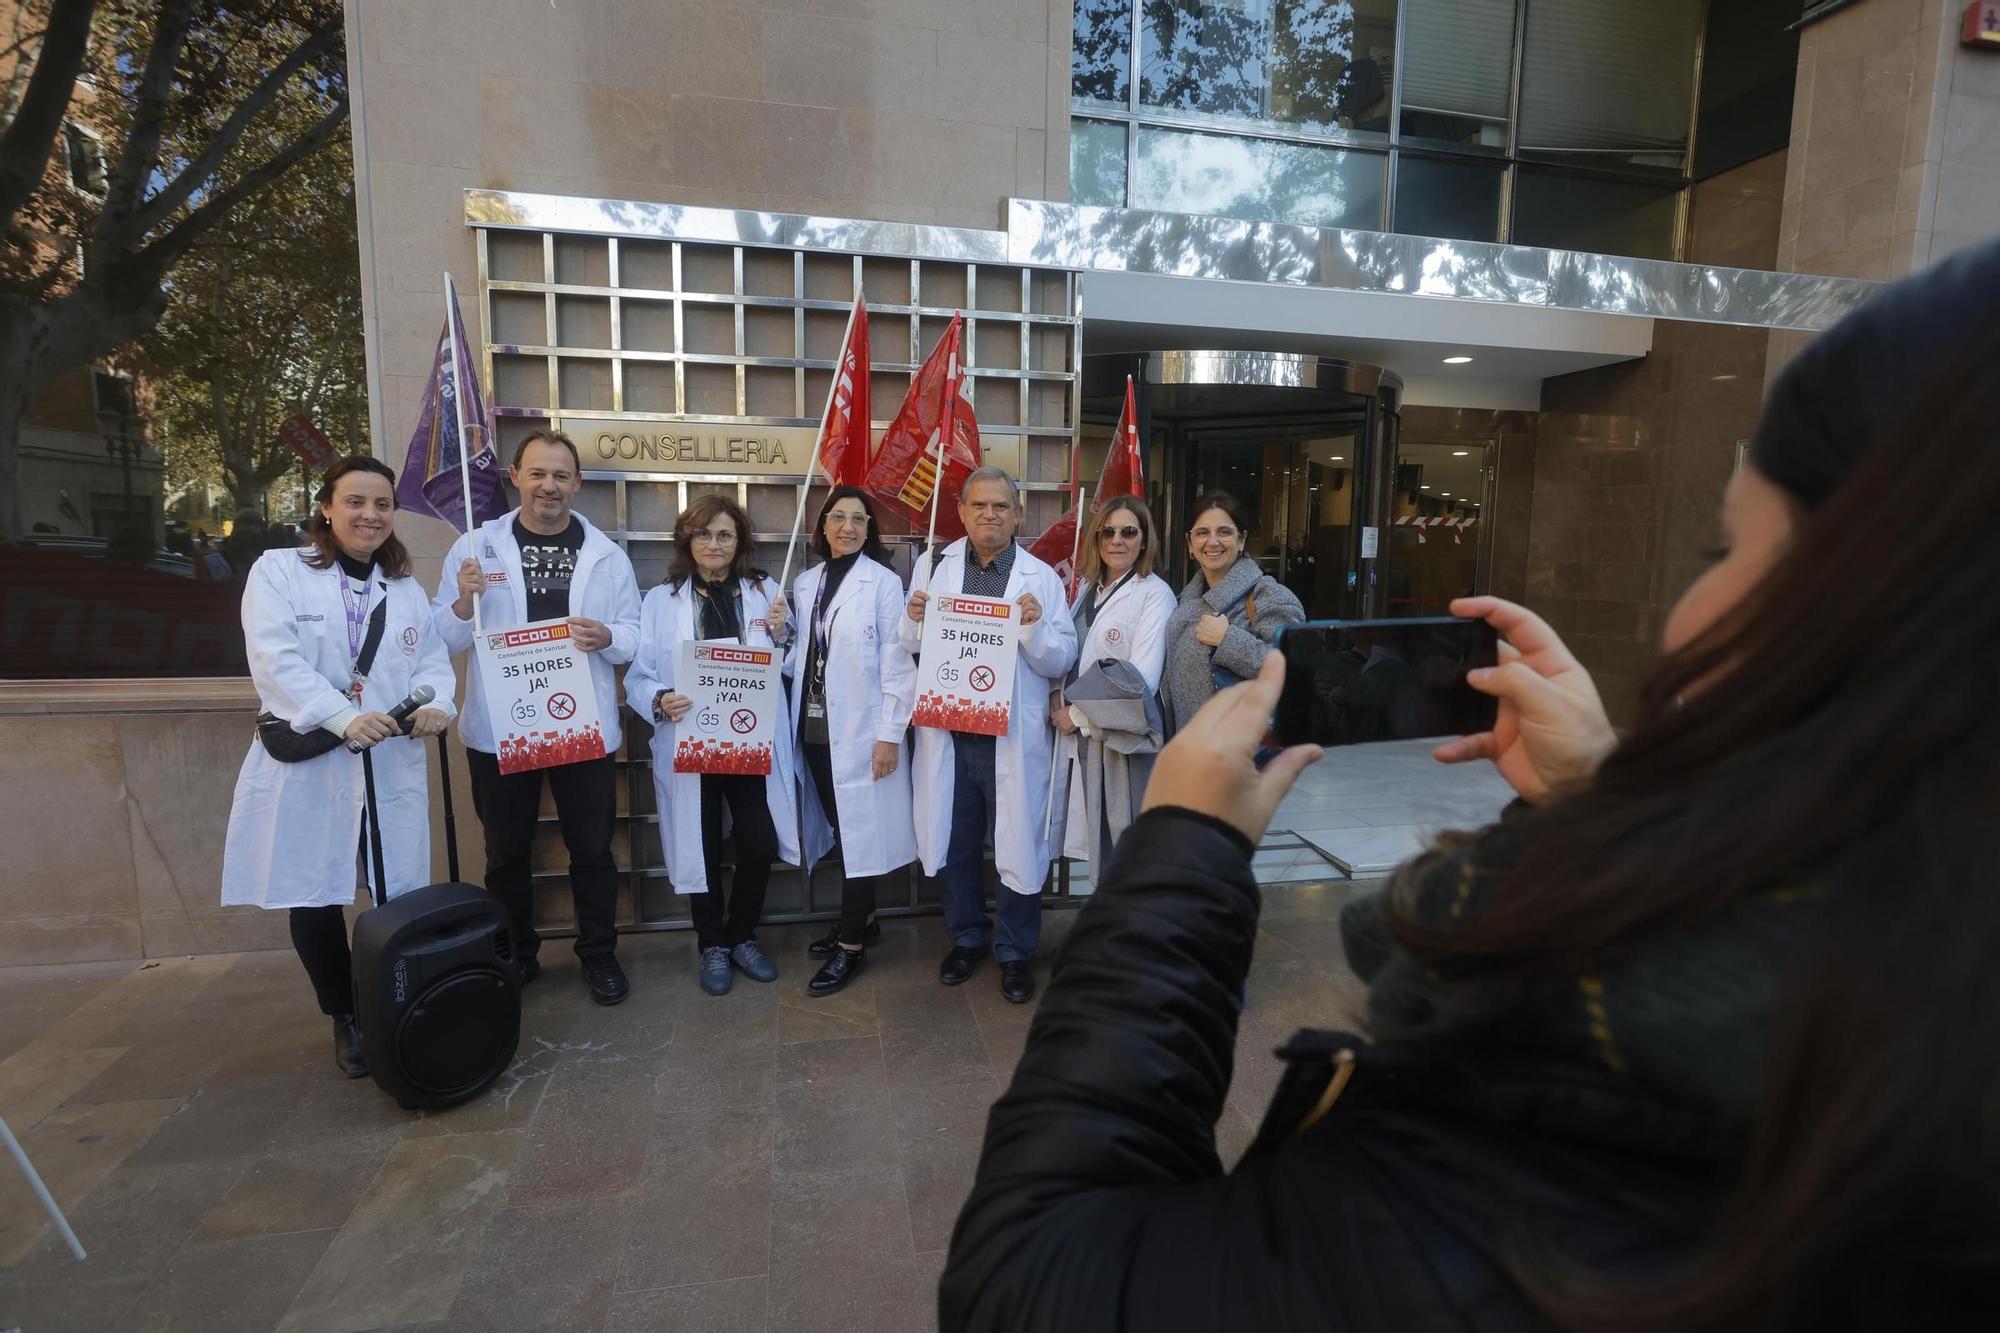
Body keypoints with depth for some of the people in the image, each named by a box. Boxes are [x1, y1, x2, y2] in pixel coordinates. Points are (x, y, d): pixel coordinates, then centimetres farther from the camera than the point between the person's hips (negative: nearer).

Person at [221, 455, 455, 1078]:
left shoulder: (407, 589, 15)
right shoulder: (277, 571, 1)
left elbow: (433, 660, 7)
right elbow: (277, 660, -12)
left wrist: (436, 704, -15)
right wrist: (343, 717, -25)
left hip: (393, 770, 3)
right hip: (307, 769, -2)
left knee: (401, 899, 3)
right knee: (313, 900, 6)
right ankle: (345, 1018, 26)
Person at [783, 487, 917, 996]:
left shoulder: (883, 581, -7)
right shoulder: (805, 582, 11)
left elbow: (896, 662, -10)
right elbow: (799, 658, 14)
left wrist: (889, 734, -14)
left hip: (859, 728, -5)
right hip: (814, 725, 6)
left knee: (860, 829, 1)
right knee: (836, 827, 14)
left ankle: (852, 945, 11)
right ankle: (860, 918, 31)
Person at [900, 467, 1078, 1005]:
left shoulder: (1041, 577, -1)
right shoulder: (932, 566, 5)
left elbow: (1061, 662, -3)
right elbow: (909, 648, 10)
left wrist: (1035, 627, -21)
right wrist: (914, 620, -11)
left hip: (1013, 735, -2)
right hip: (946, 732, 2)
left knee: (1018, 845, 8)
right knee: (953, 843, 15)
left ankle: (1015, 951, 30)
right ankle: (966, 937, 38)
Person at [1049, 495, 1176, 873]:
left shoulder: (1154, 594, -9)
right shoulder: (1087, 587, 13)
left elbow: (1141, 679, -17)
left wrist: (1078, 716, -11)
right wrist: (1057, 694, -3)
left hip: (1123, 741, -6)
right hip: (1079, 738, 6)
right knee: (1097, 843, 13)